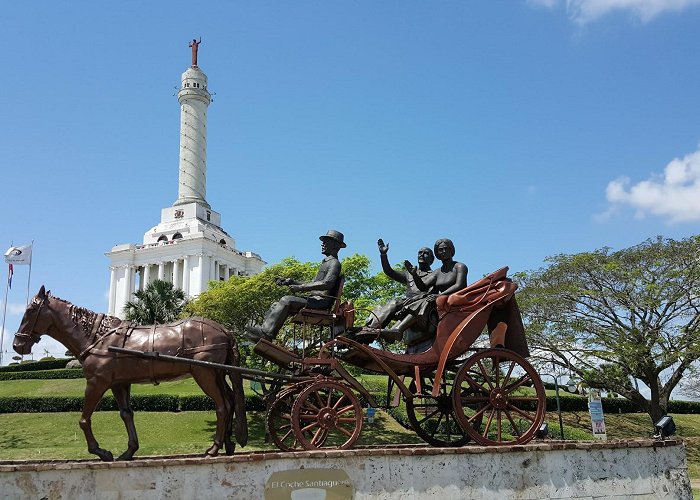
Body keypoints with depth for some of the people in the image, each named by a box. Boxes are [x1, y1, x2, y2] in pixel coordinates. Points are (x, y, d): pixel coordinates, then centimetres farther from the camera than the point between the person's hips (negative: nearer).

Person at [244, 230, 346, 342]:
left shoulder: (334, 263, -5)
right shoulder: (326, 262, 27)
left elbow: (327, 284, -22)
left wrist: (301, 287, -23)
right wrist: (292, 282, 15)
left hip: (321, 301, -10)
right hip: (315, 299, 10)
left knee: (286, 300, -25)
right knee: (277, 305, -1)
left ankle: (266, 333, -28)